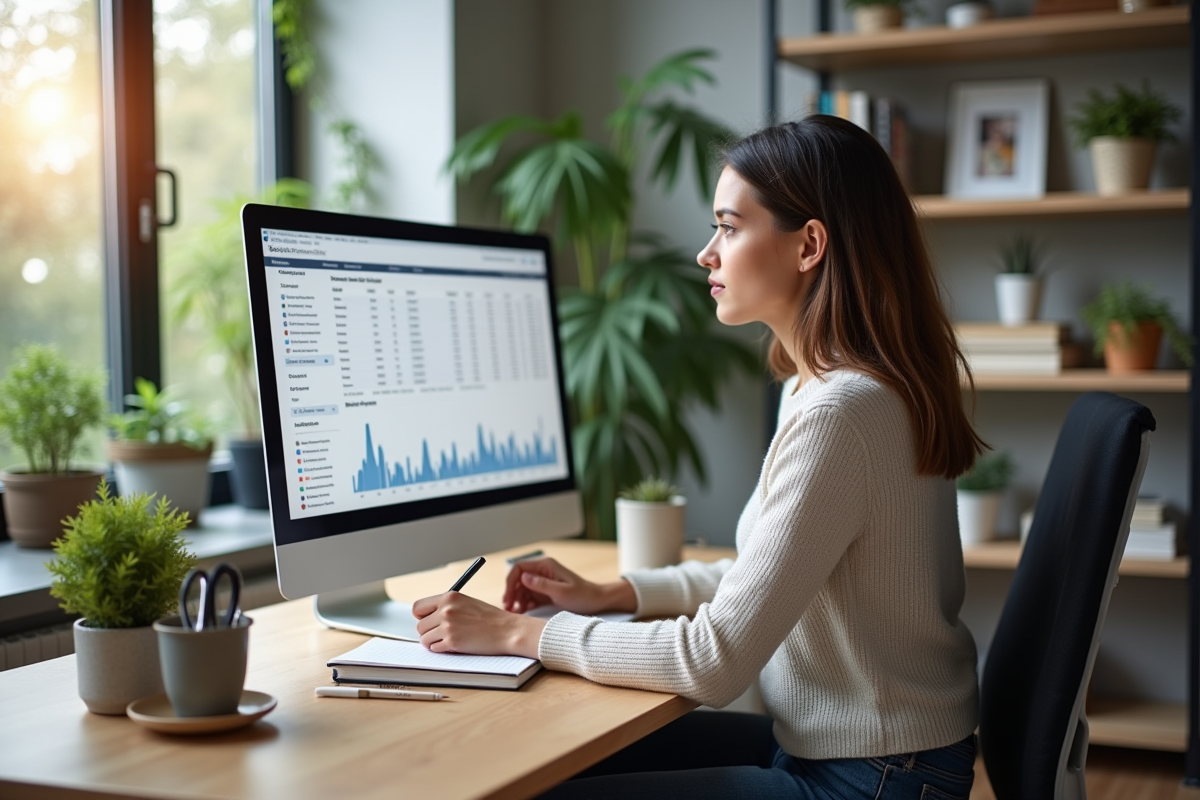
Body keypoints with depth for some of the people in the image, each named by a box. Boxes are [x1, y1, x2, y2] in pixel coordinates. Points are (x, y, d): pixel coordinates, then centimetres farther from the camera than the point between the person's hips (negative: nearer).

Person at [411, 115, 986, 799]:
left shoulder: (839, 413, -25)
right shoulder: (826, 385, 8)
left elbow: (718, 660, -24)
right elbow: (766, 576, 18)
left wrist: (517, 633, -16)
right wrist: (612, 595, 8)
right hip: (820, 742, 9)